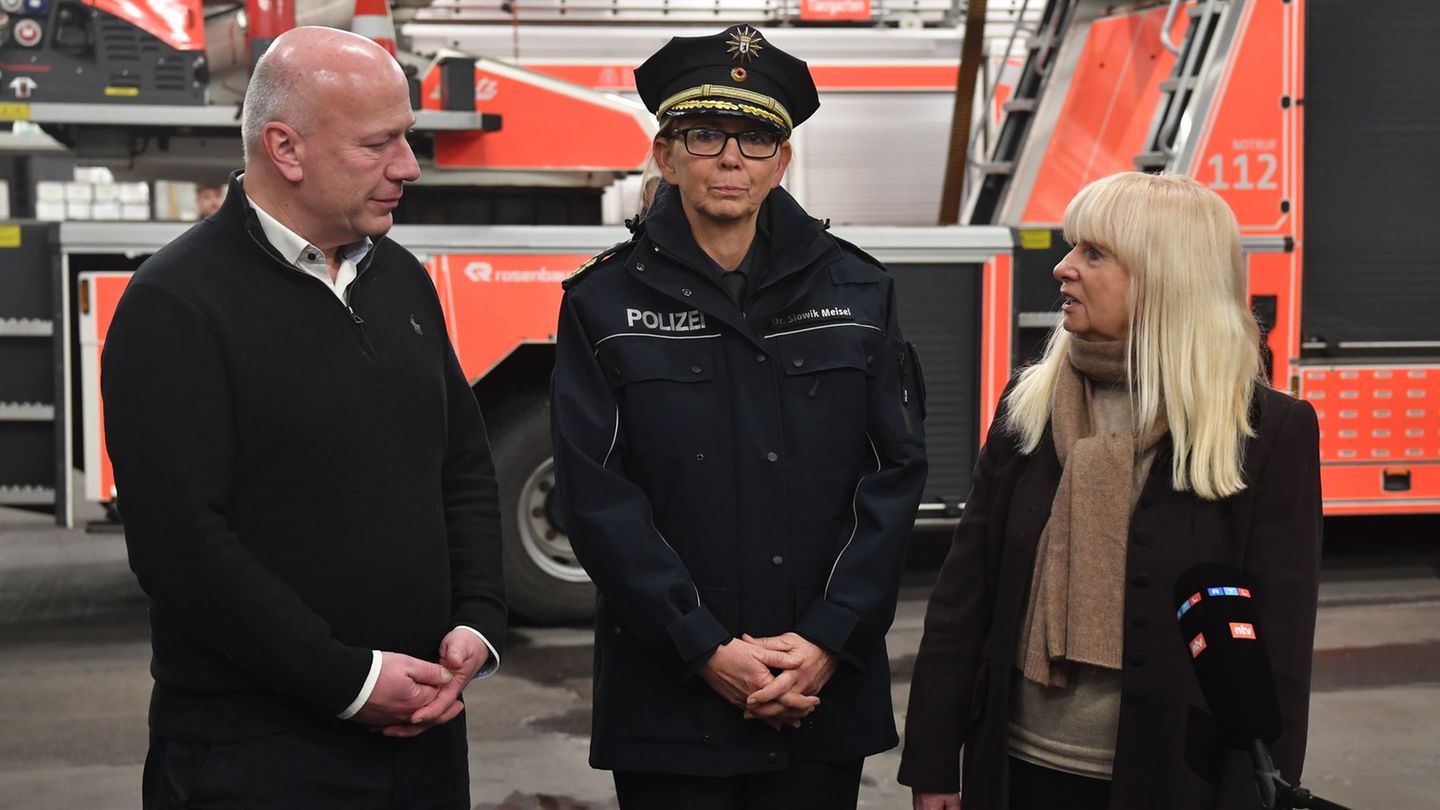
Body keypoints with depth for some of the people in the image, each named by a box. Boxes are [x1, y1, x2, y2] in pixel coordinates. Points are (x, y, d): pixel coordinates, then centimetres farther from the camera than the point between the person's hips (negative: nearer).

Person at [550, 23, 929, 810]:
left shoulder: (857, 292, 3)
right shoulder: (605, 302, -2)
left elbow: (894, 474, 0)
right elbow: (597, 496, -7)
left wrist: (829, 639, -9)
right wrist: (707, 649, -12)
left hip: (824, 690, 2)